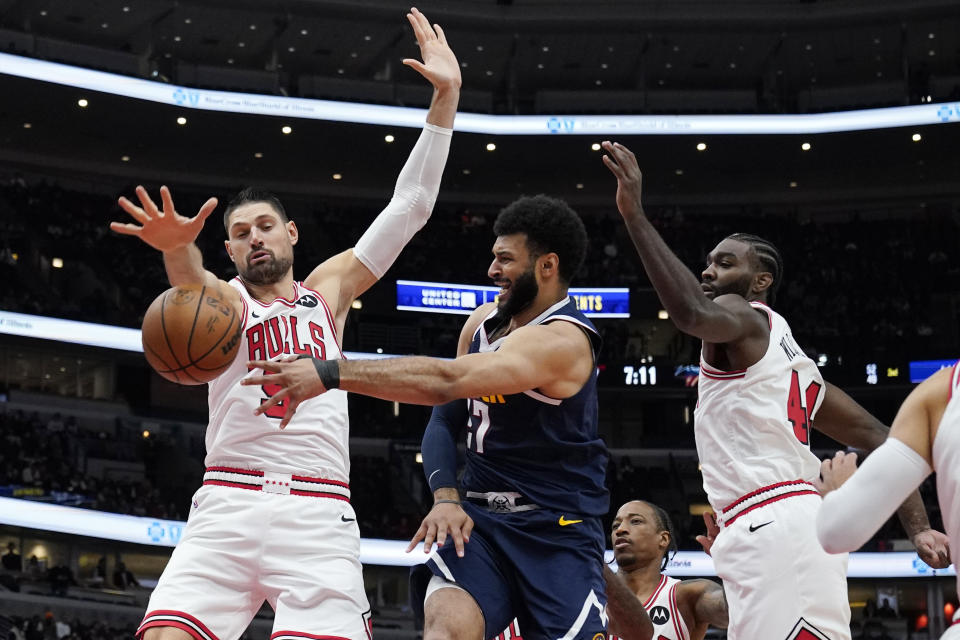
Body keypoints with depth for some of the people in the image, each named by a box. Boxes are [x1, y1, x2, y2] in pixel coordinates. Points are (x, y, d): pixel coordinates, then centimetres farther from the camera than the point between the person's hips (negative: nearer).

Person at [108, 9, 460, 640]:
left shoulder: (328, 289, 19)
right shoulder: (223, 299, 13)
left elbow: (410, 207, 14)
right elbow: (193, 284, -13)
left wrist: (446, 98, 7)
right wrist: (178, 248, -38)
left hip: (319, 513, 1)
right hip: (227, 507, 0)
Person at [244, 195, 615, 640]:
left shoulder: (564, 340, -19)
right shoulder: (484, 320, 8)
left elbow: (446, 379, -32)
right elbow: (444, 420, 14)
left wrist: (331, 373, -35)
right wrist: (445, 496, -7)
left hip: (558, 532, -5)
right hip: (479, 518, 5)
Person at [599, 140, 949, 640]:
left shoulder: (744, 316, 4)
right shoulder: (783, 350, 31)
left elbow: (692, 313, -24)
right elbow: (879, 438, 25)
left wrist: (634, 214, -25)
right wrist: (918, 527, 17)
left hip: (772, 527, -10)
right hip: (779, 527, 10)